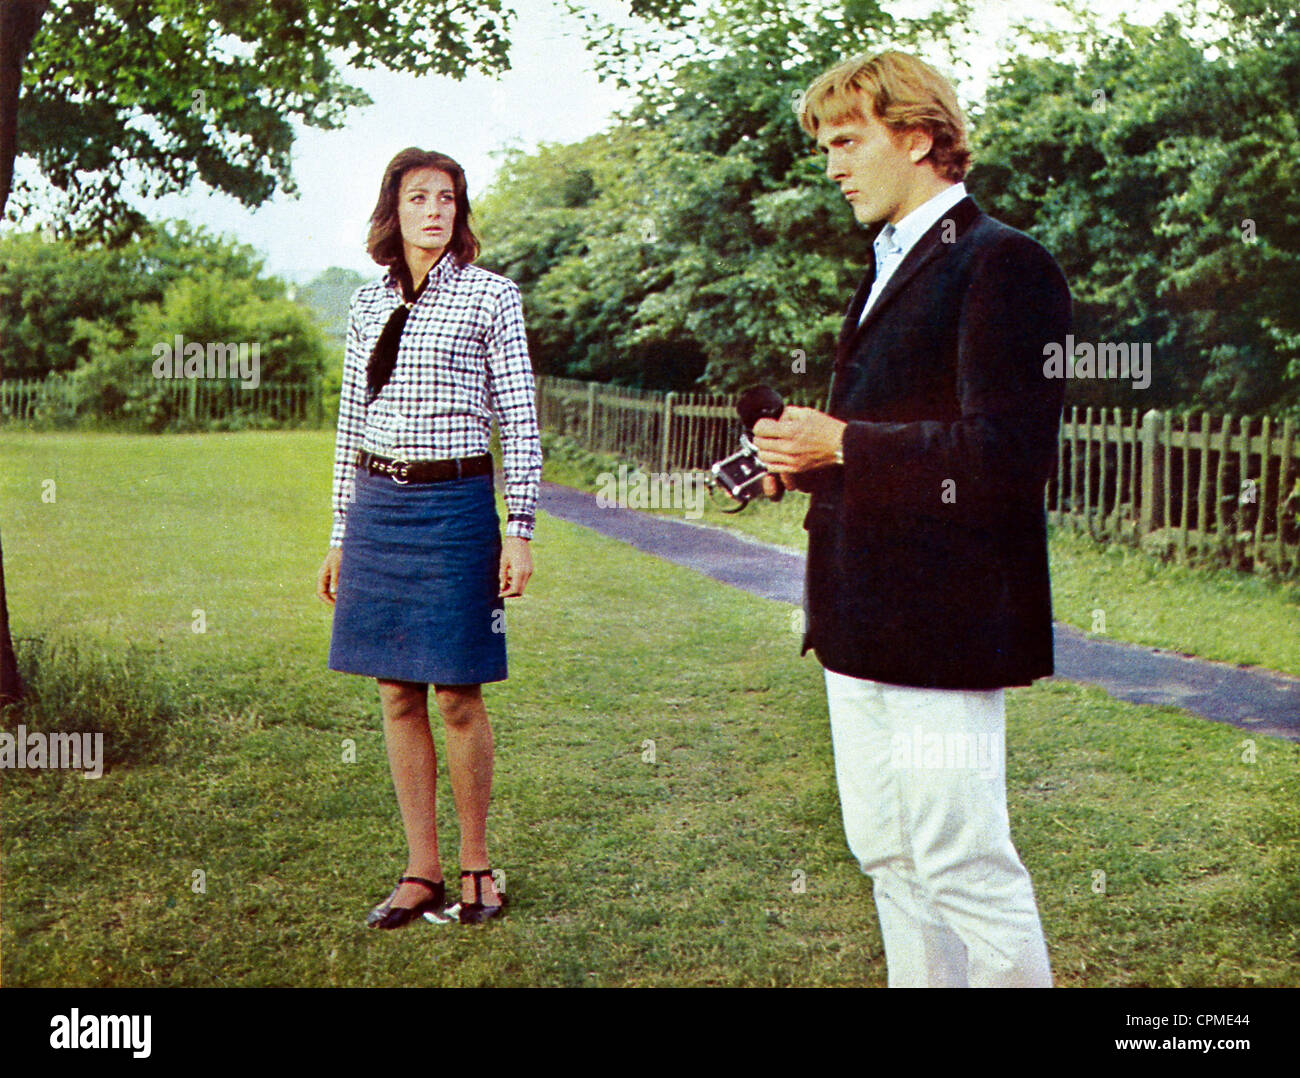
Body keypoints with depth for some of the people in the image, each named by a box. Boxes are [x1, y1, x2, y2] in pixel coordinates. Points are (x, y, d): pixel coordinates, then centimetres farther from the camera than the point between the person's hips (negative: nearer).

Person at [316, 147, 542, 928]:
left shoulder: (491, 296, 0)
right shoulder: (369, 303, 12)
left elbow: (521, 421, -2)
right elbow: (352, 420, 16)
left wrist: (519, 530, -8)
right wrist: (342, 535, 14)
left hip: (454, 504, -4)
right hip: (376, 504, 4)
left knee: (458, 695, 0)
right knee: (398, 695, 6)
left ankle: (476, 866, 16)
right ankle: (422, 872, 16)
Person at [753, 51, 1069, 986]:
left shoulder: (1001, 263, -11)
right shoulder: (888, 271, 20)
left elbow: (1006, 452, -21)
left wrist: (842, 445, -17)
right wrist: (806, 458, 5)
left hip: (945, 623, -10)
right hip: (864, 619, 10)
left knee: (966, 867, -4)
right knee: (889, 859, 16)